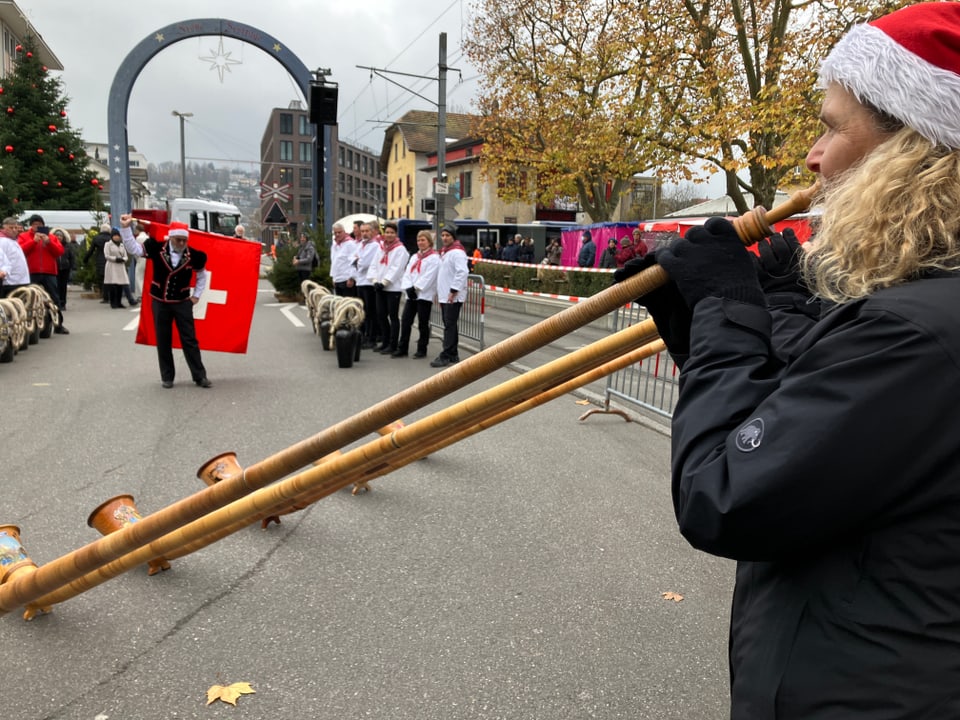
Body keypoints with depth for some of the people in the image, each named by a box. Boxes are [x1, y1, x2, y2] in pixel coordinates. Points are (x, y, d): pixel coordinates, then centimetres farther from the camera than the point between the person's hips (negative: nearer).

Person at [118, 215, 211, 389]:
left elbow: (202, 275, 6)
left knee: (189, 340, 2)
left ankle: (200, 376, 9)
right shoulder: (157, 248, -9)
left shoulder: (193, 255, -9)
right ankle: (167, 377, 19)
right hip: (160, 302, 1)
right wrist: (125, 228, -11)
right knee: (163, 341, 8)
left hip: (182, 303, -1)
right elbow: (133, 248, -3)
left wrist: (196, 295, 4)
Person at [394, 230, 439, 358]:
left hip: (425, 295, -6)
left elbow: (428, 277, -13)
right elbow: (407, 273, 10)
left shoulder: (434, 258, -3)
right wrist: (408, 288, -7)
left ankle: (422, 349, 10)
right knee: (405, 321, 2)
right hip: (411, 295, 6)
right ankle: (402, 348, 9)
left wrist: (416, 288, -15)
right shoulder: (414, 256, 19)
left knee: (423, 323, 0)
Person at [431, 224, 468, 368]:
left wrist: (454, 291, -22)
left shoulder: (457, 252, -12)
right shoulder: (444, 251, 18)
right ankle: (453, 355, 19)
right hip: (444, 295, 10)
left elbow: (462, 273, -21)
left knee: (450, 326, -7)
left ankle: (446, 356, -5)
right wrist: (439, 291, 20)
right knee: (449, 325, 12)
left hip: (453, 297, -10)